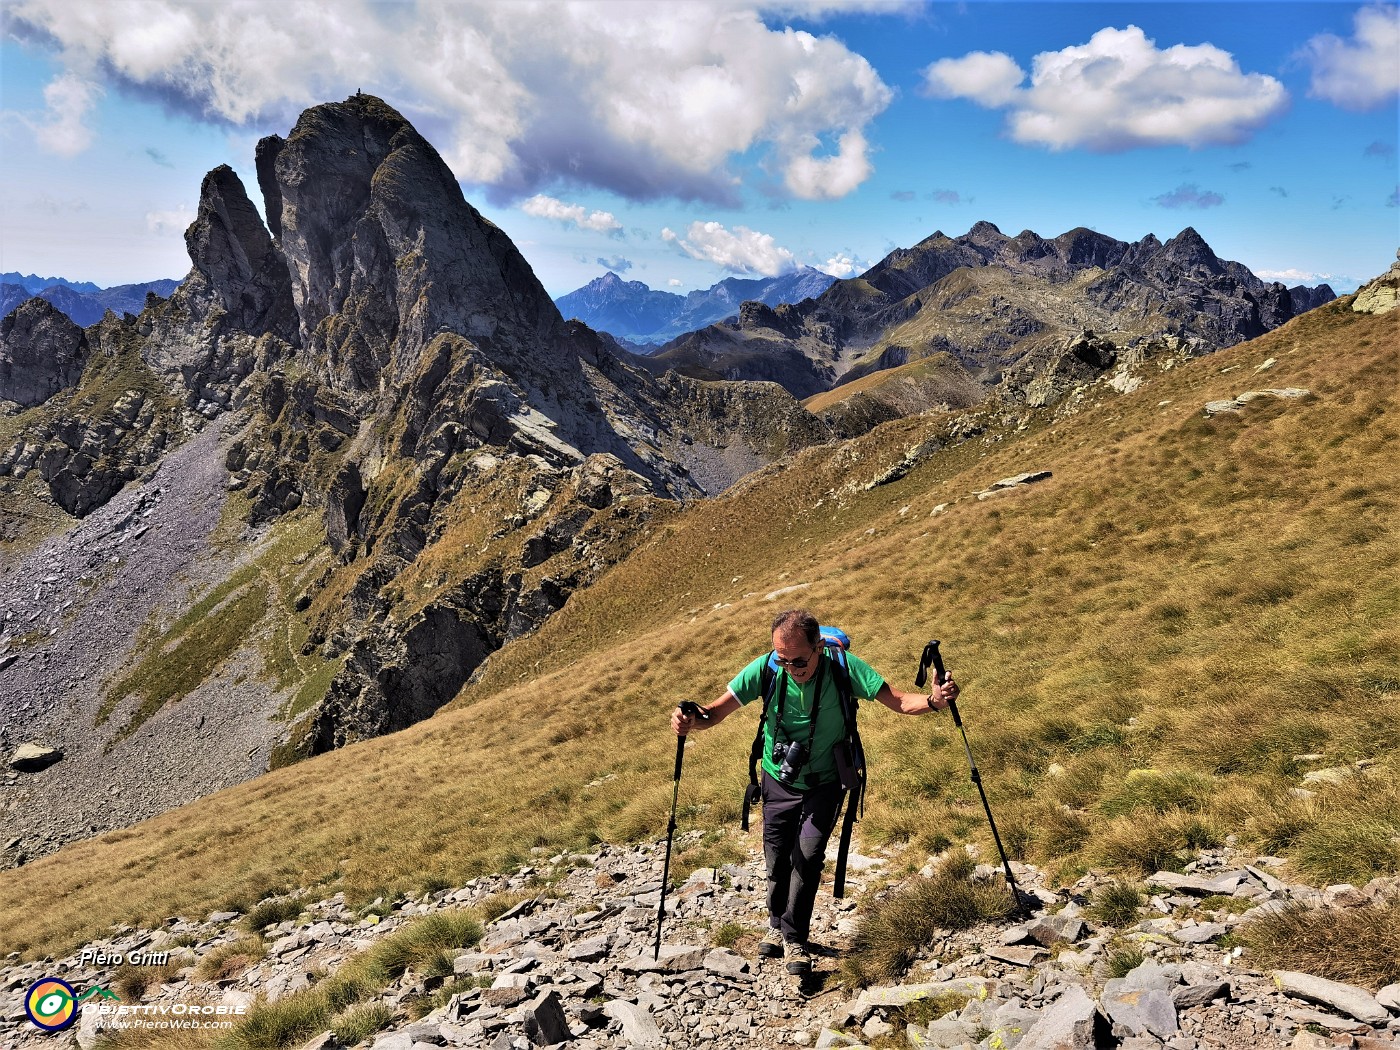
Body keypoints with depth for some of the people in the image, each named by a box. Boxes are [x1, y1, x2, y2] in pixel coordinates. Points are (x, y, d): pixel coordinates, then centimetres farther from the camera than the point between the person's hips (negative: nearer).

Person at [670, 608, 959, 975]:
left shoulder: (844, 667, -25)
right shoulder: (766, 669, -23)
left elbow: (899, 701, -23)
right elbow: (719, 710, -23)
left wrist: (934, 700, -44)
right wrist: (693, 721, -45)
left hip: (824, 783, -1)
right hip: (778, 782, 1)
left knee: (808, 855, -12)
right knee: (777, 858, 9)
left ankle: (795, 939, 9)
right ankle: (778, 925, 36)